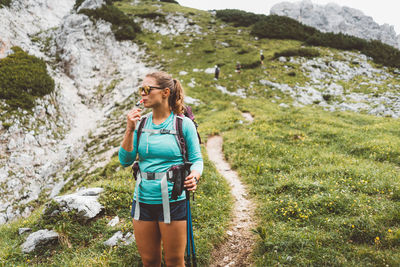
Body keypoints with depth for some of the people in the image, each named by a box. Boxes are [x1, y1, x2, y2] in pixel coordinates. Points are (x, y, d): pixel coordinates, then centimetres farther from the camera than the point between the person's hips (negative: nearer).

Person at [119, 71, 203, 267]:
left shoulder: (184, 124, -5)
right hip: (143, 200, 4)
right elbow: (125, 161, 1)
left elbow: (197, 159, 0)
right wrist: (130, 130, -11)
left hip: (173, 201, -3)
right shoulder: (141, 123, 4)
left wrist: (194, 175, -21)